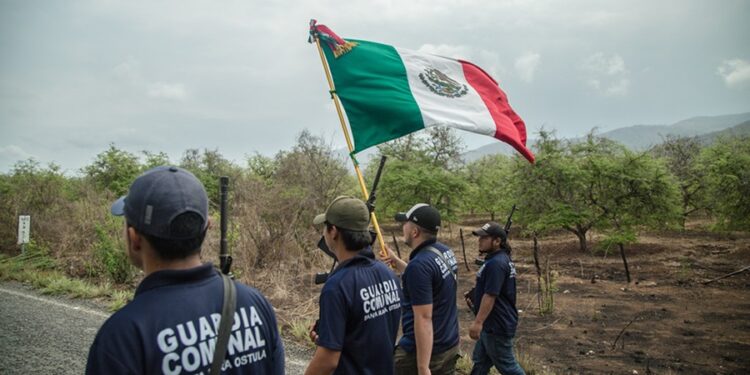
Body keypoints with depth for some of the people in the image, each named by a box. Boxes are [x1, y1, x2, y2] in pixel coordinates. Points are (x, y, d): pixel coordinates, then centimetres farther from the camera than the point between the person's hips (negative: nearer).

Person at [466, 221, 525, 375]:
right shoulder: (502, 259, 10)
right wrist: (475, 298, 15)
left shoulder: (496, 263, -24)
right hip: (492, 323, 11)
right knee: (480, 361, 20)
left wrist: (478, 322, -25)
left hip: (497, 325, -11)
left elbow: (490, 296, -27)